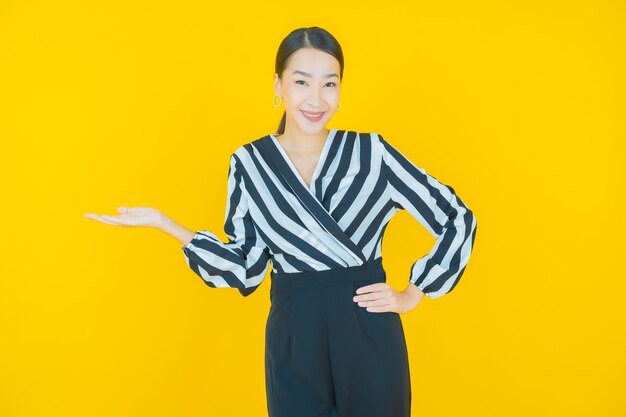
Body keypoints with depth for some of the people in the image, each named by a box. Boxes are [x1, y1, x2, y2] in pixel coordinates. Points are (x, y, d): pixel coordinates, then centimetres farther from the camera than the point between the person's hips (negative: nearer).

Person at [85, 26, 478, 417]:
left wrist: (412, 295, 0)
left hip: (368, 331, 0)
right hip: (293, 338, 1)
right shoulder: (249, 163, 0)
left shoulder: (371, 151, -5)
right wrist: (162, 223, -3)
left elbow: (458, 219, 2)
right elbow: (246, 268, 1)